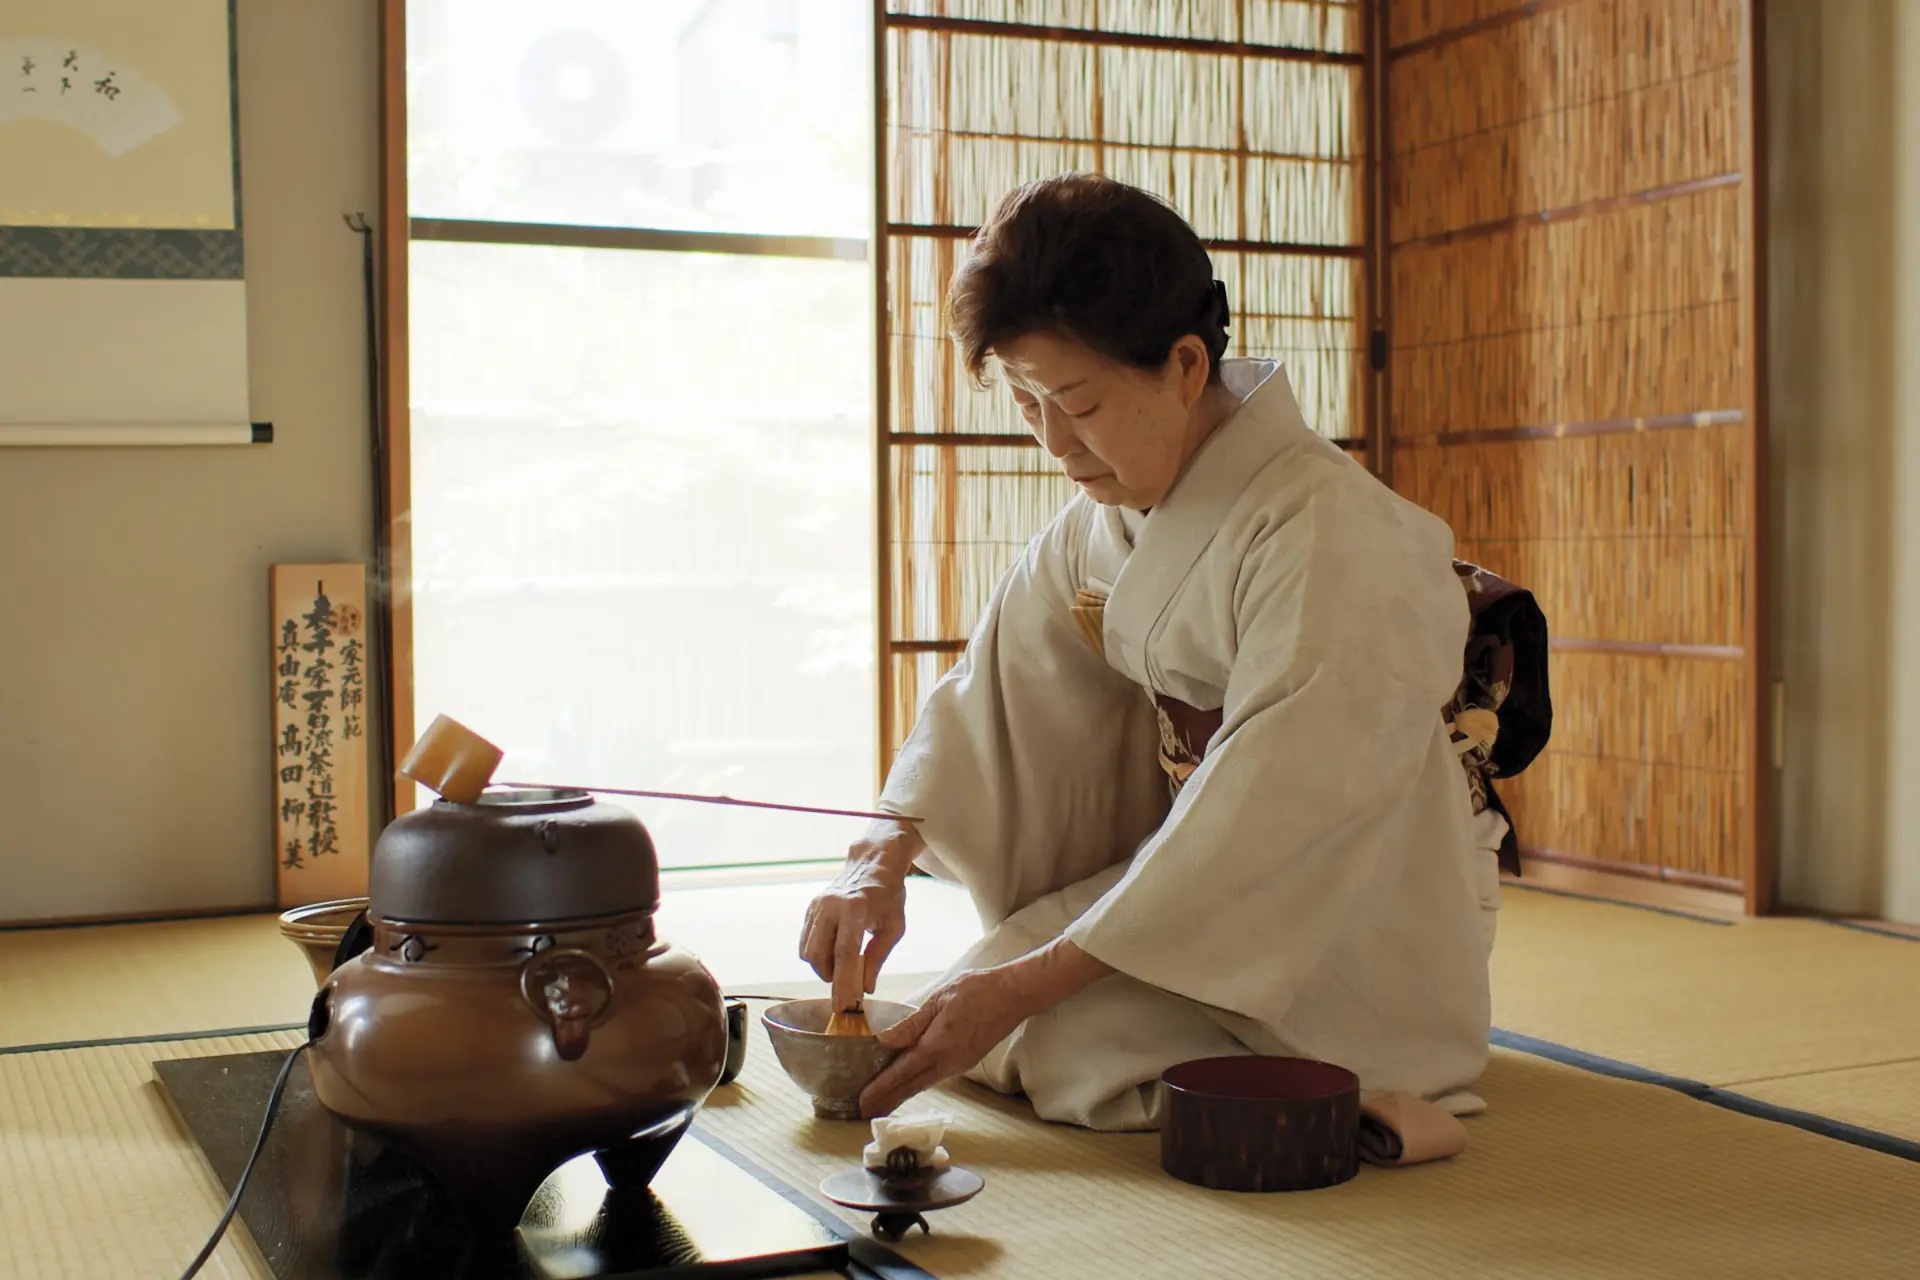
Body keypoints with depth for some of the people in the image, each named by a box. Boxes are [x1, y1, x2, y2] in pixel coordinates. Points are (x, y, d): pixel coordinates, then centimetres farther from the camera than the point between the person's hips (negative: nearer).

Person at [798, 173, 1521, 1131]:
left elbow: (1269, 817, -31)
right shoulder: (1102, 520, 0)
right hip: (1198, 871, 8)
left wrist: (1026, 984, -31)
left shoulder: (1329, 533, -27)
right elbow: (1000, 690, -4)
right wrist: (884, 858, -22)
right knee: (978, 1015, -1)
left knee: (1060, 1044, -22)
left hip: (1360, 924, -7)